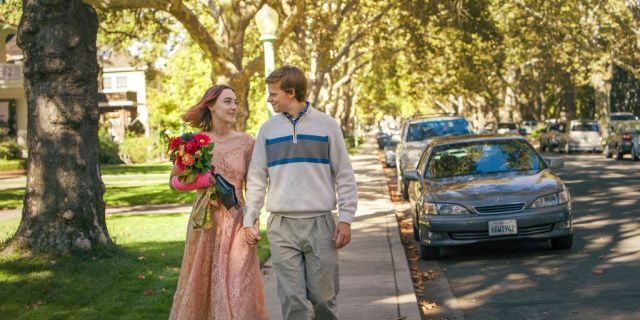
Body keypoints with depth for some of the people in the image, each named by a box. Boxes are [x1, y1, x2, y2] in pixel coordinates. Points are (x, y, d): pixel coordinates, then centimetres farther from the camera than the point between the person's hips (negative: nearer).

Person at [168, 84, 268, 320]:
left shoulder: (246, 142, 1)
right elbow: (174, 180, 7)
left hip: (235, 221, -1)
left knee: (239, 289, -4)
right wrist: (202, 180, -11)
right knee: (199, 284, 11)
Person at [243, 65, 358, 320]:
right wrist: (249, 220, 5)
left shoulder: (326, 125, 2)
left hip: (321, 224, -1)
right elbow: (256, 178, 10)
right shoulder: (268, 129, 8)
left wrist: (346, 218, -3)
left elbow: (344, 175, 3)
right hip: (281, 227, 1)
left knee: (324, 297, 1)